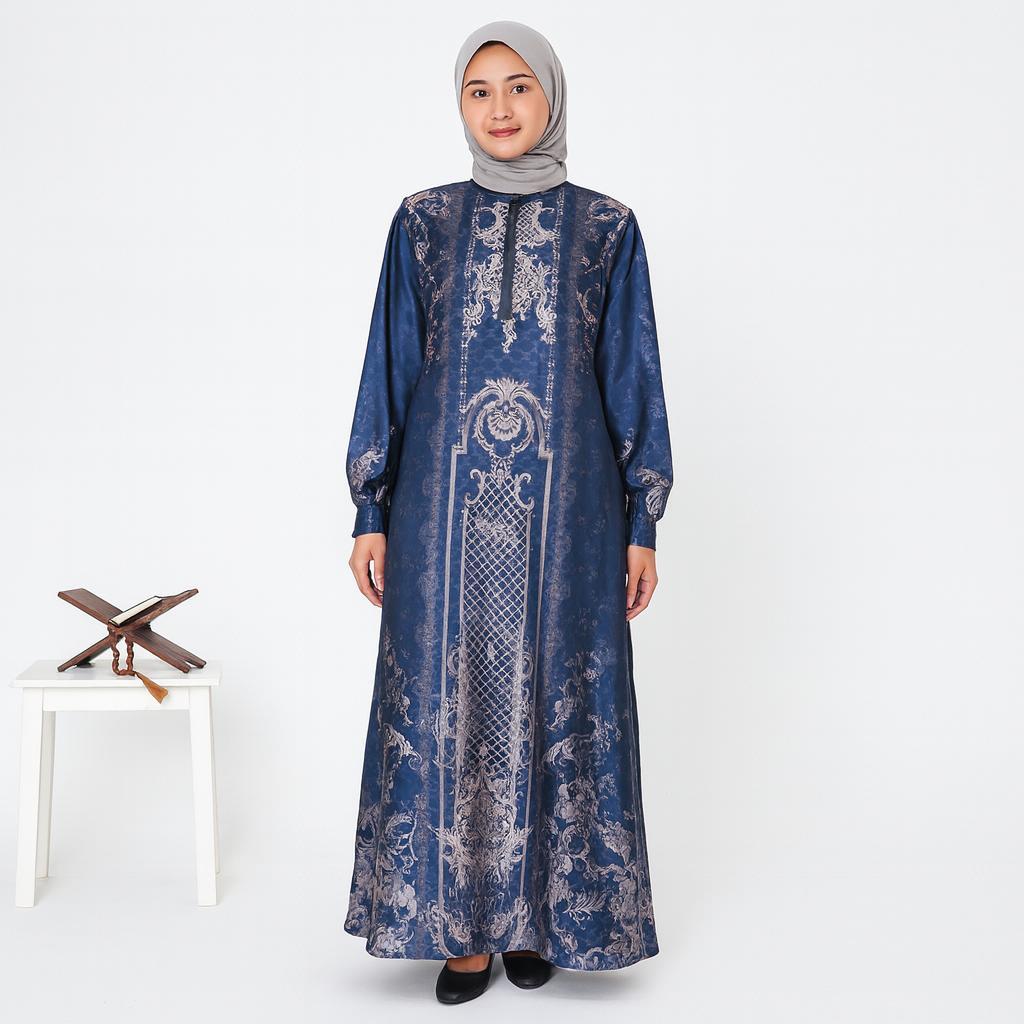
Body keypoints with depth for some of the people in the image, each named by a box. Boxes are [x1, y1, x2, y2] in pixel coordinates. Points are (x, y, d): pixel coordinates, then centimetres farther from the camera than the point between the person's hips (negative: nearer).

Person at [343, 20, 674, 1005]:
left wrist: (641, 525, 1)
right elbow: (389, 369, 7)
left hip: (564, 509, 0)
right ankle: (465, 921, 16)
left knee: (555, 700, 4)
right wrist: (371, 513, 2)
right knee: (448, 703, 3)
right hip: (447, 507, 1)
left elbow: (632, 377, 5)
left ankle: (539, 911, 21)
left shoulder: (606, 227, 5)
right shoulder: (423, 222, 7)